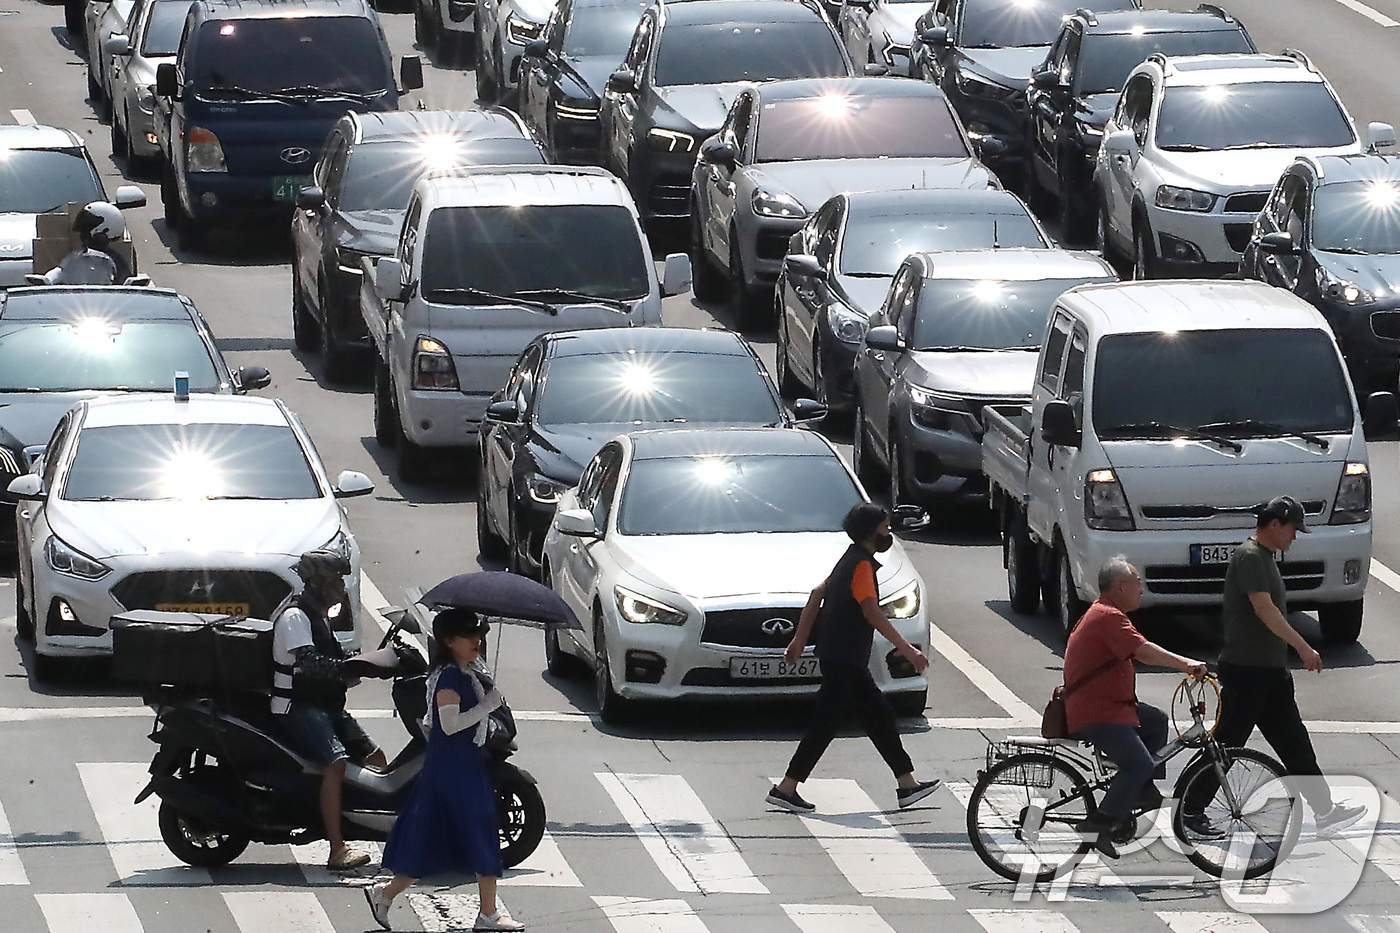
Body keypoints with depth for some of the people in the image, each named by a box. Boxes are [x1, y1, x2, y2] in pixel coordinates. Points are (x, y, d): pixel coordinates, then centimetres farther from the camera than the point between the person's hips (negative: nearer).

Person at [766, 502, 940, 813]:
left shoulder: (851, 561, 15)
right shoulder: (862, 565, -16)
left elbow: (817, 595, 19)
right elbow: (872, 612, -26)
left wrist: (800, 638, 24)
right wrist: (907, 649, -28)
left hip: (849, 659, 10)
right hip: (842, 659, -10)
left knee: (880, 715, 12)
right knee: (826, 723, -7)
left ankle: (907, 785, 16)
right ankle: (786, 789, -5)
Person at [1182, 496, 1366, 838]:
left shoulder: (1265, 557, 16)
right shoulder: (1249, 557, -16)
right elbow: (1264, 609, -26)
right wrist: (1303, 647, -28)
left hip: (1270, 669, 10)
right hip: (1246, 669, -10)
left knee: (1294, 743, 7)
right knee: (1227, 742, -3)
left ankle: (1325, 811, 6)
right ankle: (1191, 810, 5)